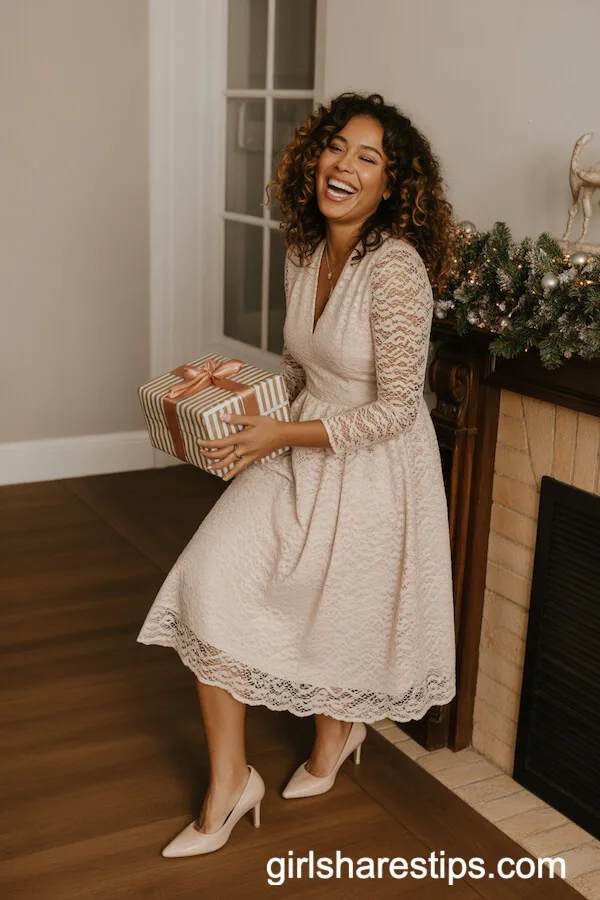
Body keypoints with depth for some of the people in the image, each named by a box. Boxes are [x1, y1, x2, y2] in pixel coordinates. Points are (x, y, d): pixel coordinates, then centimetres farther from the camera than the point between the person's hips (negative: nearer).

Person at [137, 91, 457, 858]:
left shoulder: (396, 268, -24)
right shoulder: (303, 253, 0)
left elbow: (396, 406, -23)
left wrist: (282, 434, -24)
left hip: (373, 470, -6)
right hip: (296, 454, 7)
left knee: (341, 613, 13)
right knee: (212, 580, -6)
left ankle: (335, 737, 48)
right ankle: (228, 782, 9)